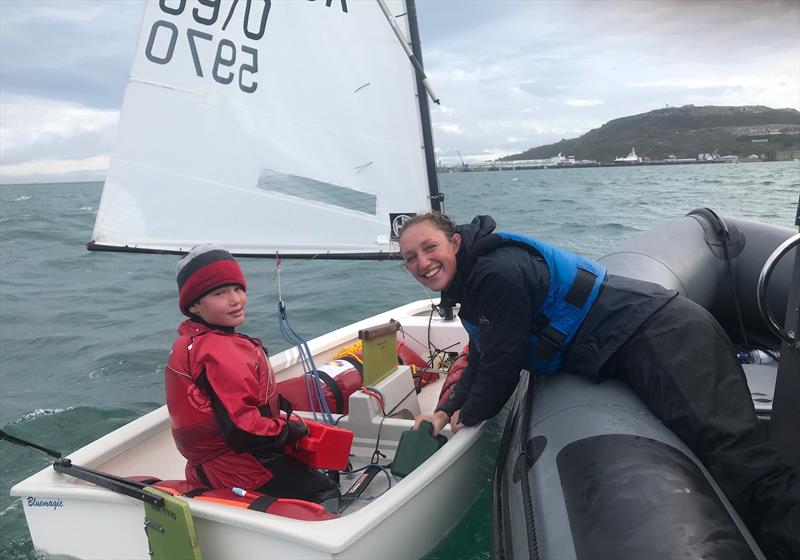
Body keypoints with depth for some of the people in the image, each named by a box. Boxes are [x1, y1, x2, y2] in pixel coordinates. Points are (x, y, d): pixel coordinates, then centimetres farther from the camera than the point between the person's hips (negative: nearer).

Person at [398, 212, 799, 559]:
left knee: (735, 454, -20)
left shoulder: (499, 271, -18)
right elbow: (481, 364, 24)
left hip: (660, 334, -11)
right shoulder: (471, 285, 17)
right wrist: (445, 411, 12)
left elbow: (502, 365, -13)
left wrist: (469, 416, 6)